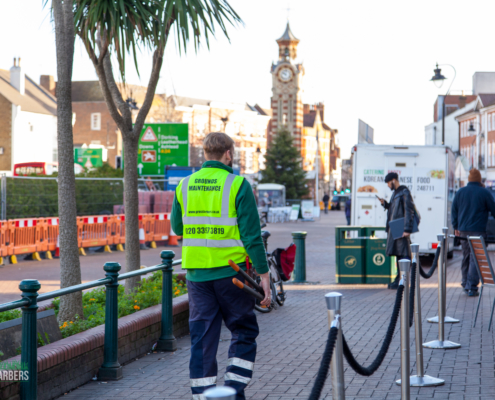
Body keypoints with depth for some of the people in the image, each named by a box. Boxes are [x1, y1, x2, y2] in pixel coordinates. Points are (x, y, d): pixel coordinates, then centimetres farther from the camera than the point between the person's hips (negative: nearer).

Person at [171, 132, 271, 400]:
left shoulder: (185, 185, 6)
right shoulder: (237, 185, -7)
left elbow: (176, 228, 17)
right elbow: (251, 234, -10)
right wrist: (263, 273, -7)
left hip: (196, 272, 4)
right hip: (230, 271, -4)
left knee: (202, 336, 9)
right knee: (244, 332, 11)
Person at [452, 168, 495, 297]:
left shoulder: (460, 192, 7)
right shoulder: (484, 193, -5)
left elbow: (454, 210, 11)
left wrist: (456, 227, 19)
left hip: (463, 230, 4)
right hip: (478, 231, -4)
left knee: (466, 257, 16)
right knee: (475, 258, -4)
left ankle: (465, 284, 22)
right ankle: (472, 287, -8)